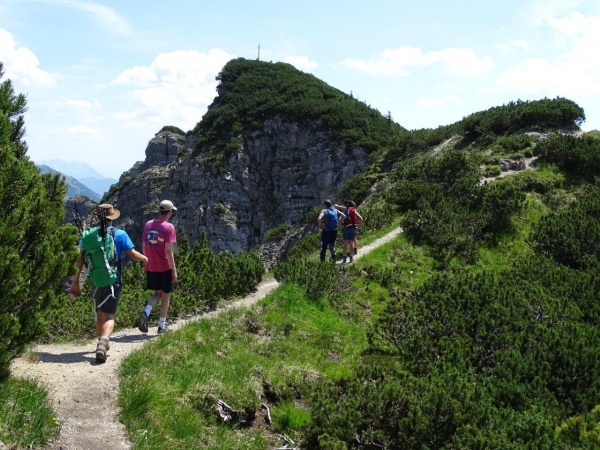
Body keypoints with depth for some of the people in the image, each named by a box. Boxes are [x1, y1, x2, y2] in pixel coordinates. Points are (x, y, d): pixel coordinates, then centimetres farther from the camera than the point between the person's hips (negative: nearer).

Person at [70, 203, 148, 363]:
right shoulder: (120, 234, -6)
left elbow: (80, 259, 0)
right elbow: (133, 254, -6)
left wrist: (75, 281, 5)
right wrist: (145, 258, 15)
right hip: (113, 280, -3)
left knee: (99, 313, 21)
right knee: (109, 316, -4)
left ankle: (102, 343, 37)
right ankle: (103, 342, -29)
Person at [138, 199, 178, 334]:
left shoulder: (148, 224, 5)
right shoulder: (169, 227, -13)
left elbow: (144, 247, 9)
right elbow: (168, 250, -18)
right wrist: (174, 270, -13)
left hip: (150, 267, 5)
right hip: (165, 267, -5)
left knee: (157, 293, 19)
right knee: (166, 294, 10)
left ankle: (145, 313, -7)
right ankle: (162, 325, 14)